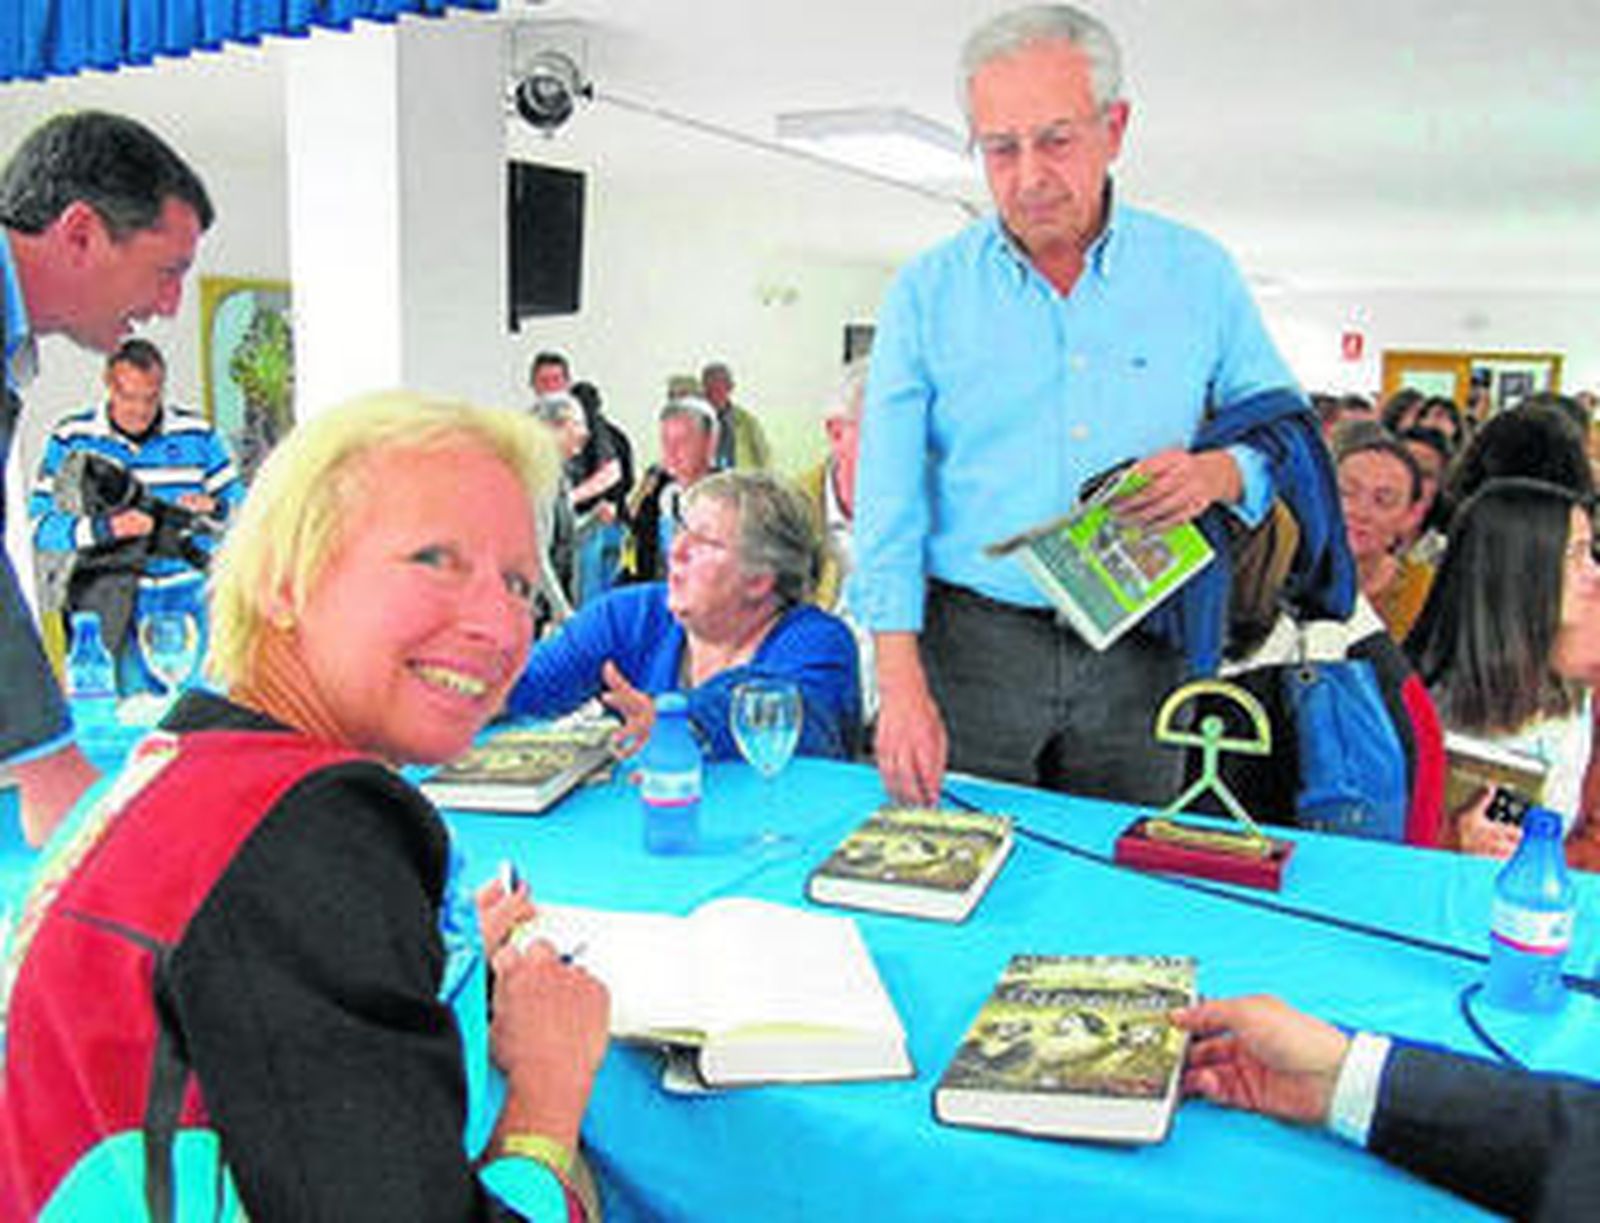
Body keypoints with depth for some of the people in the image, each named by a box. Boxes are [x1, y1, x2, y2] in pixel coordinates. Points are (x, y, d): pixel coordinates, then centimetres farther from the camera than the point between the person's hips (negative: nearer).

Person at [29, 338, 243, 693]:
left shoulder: (197, 434, 7)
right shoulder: (70, 440, 2)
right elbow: (39, 526, -3)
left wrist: (212, 508, -13)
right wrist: (106, 528, -20)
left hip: (186, 600, 2)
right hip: (108, 599, -1)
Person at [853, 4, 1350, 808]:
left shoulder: (1196, 274, 4)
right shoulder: (927, 291, 0)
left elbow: (1285, 427, 11)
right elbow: (890, 500, -4)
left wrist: (1220, 472, -14)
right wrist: (901, 684, -13)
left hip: (1139, 655, 1)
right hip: (973, 645, -1)